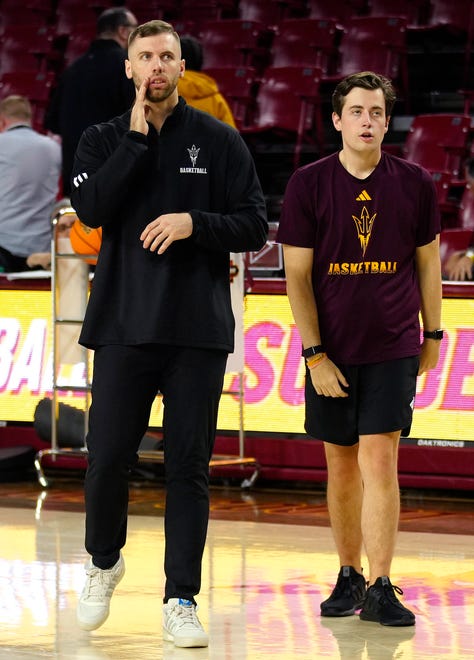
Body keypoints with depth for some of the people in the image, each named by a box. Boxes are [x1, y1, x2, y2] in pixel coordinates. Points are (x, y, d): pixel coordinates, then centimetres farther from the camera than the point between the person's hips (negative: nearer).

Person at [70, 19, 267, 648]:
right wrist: (137, 140, -11)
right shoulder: (104, 140, 7)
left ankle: (181, 602, 5)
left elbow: (254, 226, 2)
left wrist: (193, 223, -13)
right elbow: (91, 208, -10)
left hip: (198, 329, 0)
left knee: (189, 467, 0)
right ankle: (103, 562, 26)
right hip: (125, 324, 1)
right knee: (107, 459, 0)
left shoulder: (220, 141, 5)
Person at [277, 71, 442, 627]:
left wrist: (432, 336, 14)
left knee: (378, 461, -10)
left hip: (393, 348, -1)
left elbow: (427, 263, 12)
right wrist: (314, 354, -8)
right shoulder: (308, 184, -3)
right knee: (341, 466, 9)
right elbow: (297, 275, -3)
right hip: (331, 351, 1)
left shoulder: (414, 183, 1)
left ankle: (380, 589, -9)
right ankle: (348, 576, 23)